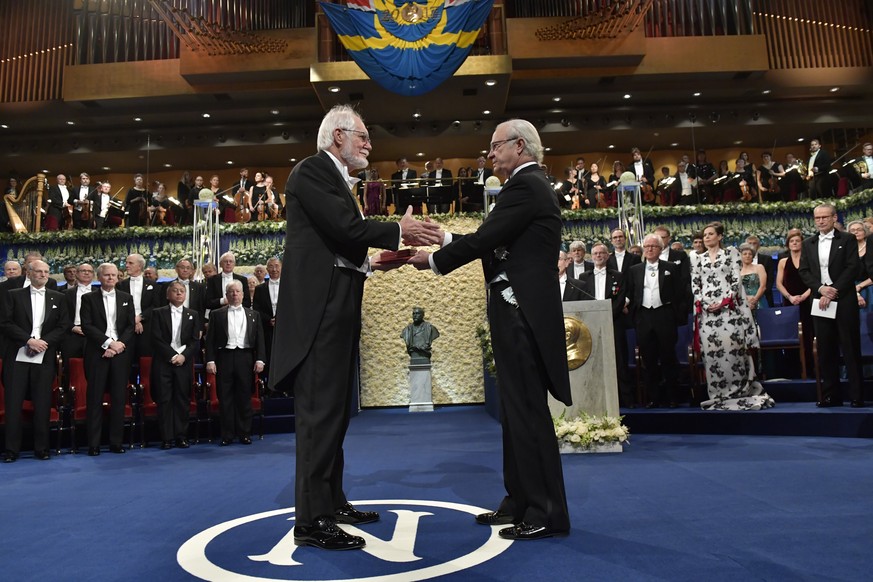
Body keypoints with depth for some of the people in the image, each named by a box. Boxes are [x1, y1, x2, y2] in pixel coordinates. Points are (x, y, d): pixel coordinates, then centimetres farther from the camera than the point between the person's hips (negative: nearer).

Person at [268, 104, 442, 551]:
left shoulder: (335, 178, 22)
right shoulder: (312, 170, -6)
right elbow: (346, 227, -19)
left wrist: (370, 263, 11)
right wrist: (399, 231, -8)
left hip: (337, 307, 10)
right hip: (319, 307, -10)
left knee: (334, 410, 14)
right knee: (320, 410, -8)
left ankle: (332, 502, 25)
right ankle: (311, 521, -1)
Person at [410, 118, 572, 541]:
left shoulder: (525, 186, -11)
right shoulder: (530, 186, 21)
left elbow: (483, 240, -16)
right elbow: (491, 241, 18)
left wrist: (432, 261, -3)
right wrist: (444, 239, 12)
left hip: (523, 313, -11)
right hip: (519, 312, 11)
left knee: (528, 411, -5)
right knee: (516, 410, 13)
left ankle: (547, 514, 5)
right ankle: (520, 502, 23)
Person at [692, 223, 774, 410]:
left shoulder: (731, 253, 8)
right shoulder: (697, 259, 15)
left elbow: (736, 280, 0)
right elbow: (695, 285, 10)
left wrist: (724, 302, -11)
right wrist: (703, 304, -6)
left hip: (729, 309, -2)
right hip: (706, 312, 2)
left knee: (733, 348, -6)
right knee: (711, 352, -2)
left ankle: (738, 393, 2)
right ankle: (718, 395, 4)